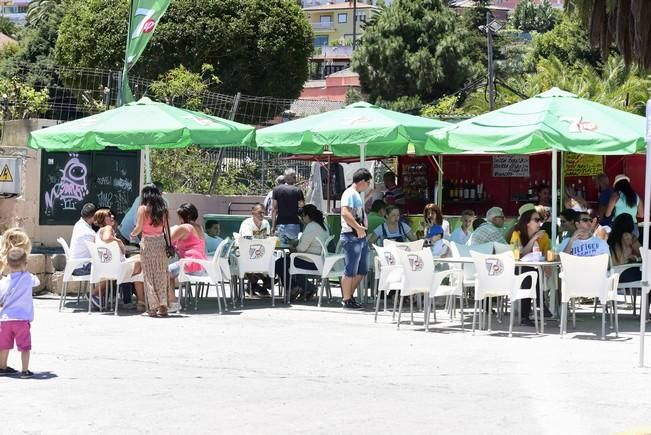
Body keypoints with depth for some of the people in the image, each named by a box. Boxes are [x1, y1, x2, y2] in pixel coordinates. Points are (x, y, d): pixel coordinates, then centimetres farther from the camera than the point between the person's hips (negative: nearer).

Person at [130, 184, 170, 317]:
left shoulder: (143, 209, -5)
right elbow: (166, 228, 5)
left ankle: (153, 307, -1)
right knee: (161, 275, 9)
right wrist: (169, 245, 11)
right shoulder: (163, 209, 6)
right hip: (161, 242, 3)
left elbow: (139, 227, -9)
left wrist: (133, 235, 11)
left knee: (149, 275, 2)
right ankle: (163, 306, 5)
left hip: (147, 242, -3)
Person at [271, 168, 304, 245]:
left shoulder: (276, 190, 3)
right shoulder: (298, 191, -4)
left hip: (280, 224, 2)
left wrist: (273, 226, 5)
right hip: (294, 224, -2)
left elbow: (274, 209, 3)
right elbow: (301, 209, -6)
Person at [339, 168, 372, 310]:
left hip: (361, 236, 10)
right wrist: (358, 228, -25)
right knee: (350, 271, -5)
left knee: (361, 270, 15)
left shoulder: (357, 195, 20)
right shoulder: (349, 193, -12)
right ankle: (347, 301, 0)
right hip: (351, 236, -10)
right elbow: (345, 213, -26)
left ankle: (350, 296, 24)